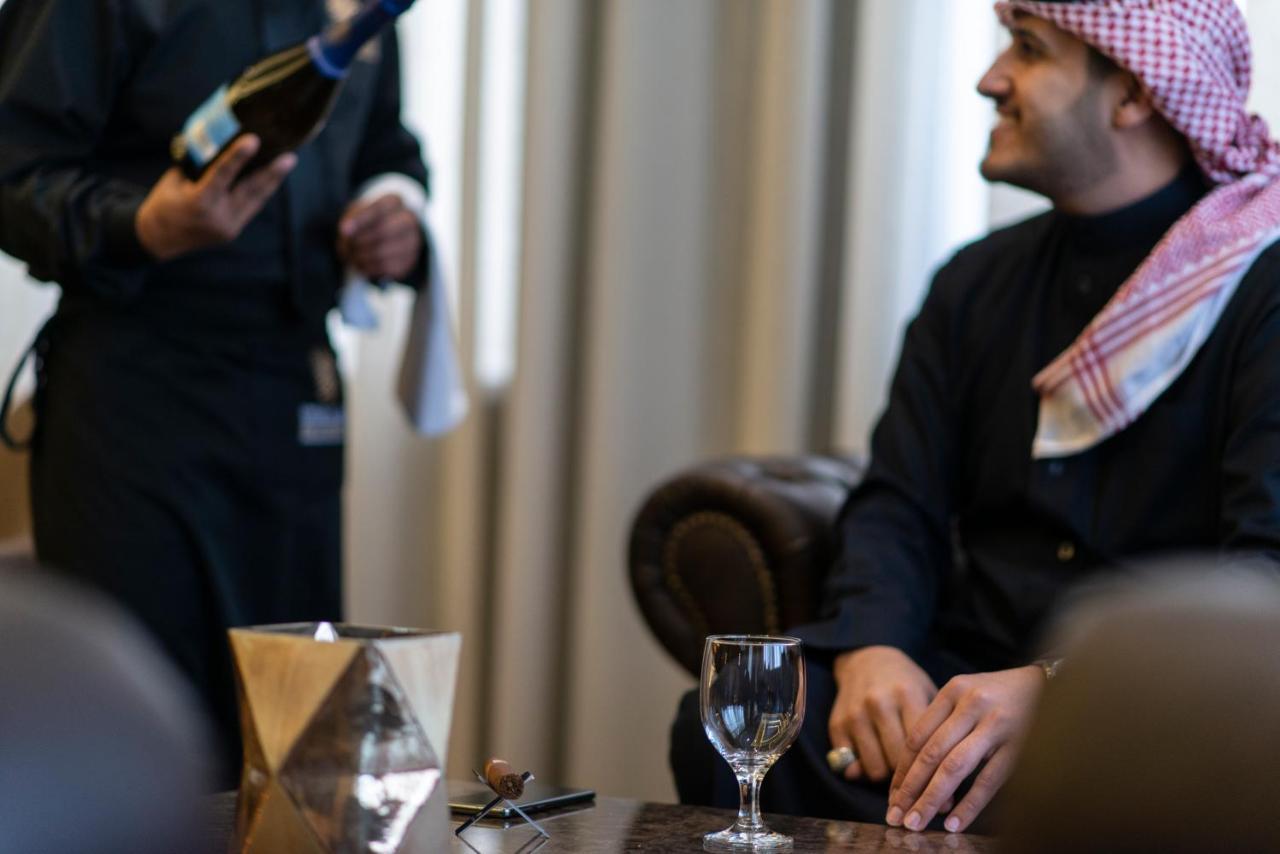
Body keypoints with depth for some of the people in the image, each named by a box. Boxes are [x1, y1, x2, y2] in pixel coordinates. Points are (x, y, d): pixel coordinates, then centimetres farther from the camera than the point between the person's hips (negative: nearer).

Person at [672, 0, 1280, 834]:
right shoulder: (980, 279, 16)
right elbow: (898, 506, 10)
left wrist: (1056, 687, -31)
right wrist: (872, 650, -14)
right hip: (965, 668, 6)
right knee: (718, 726, -21)